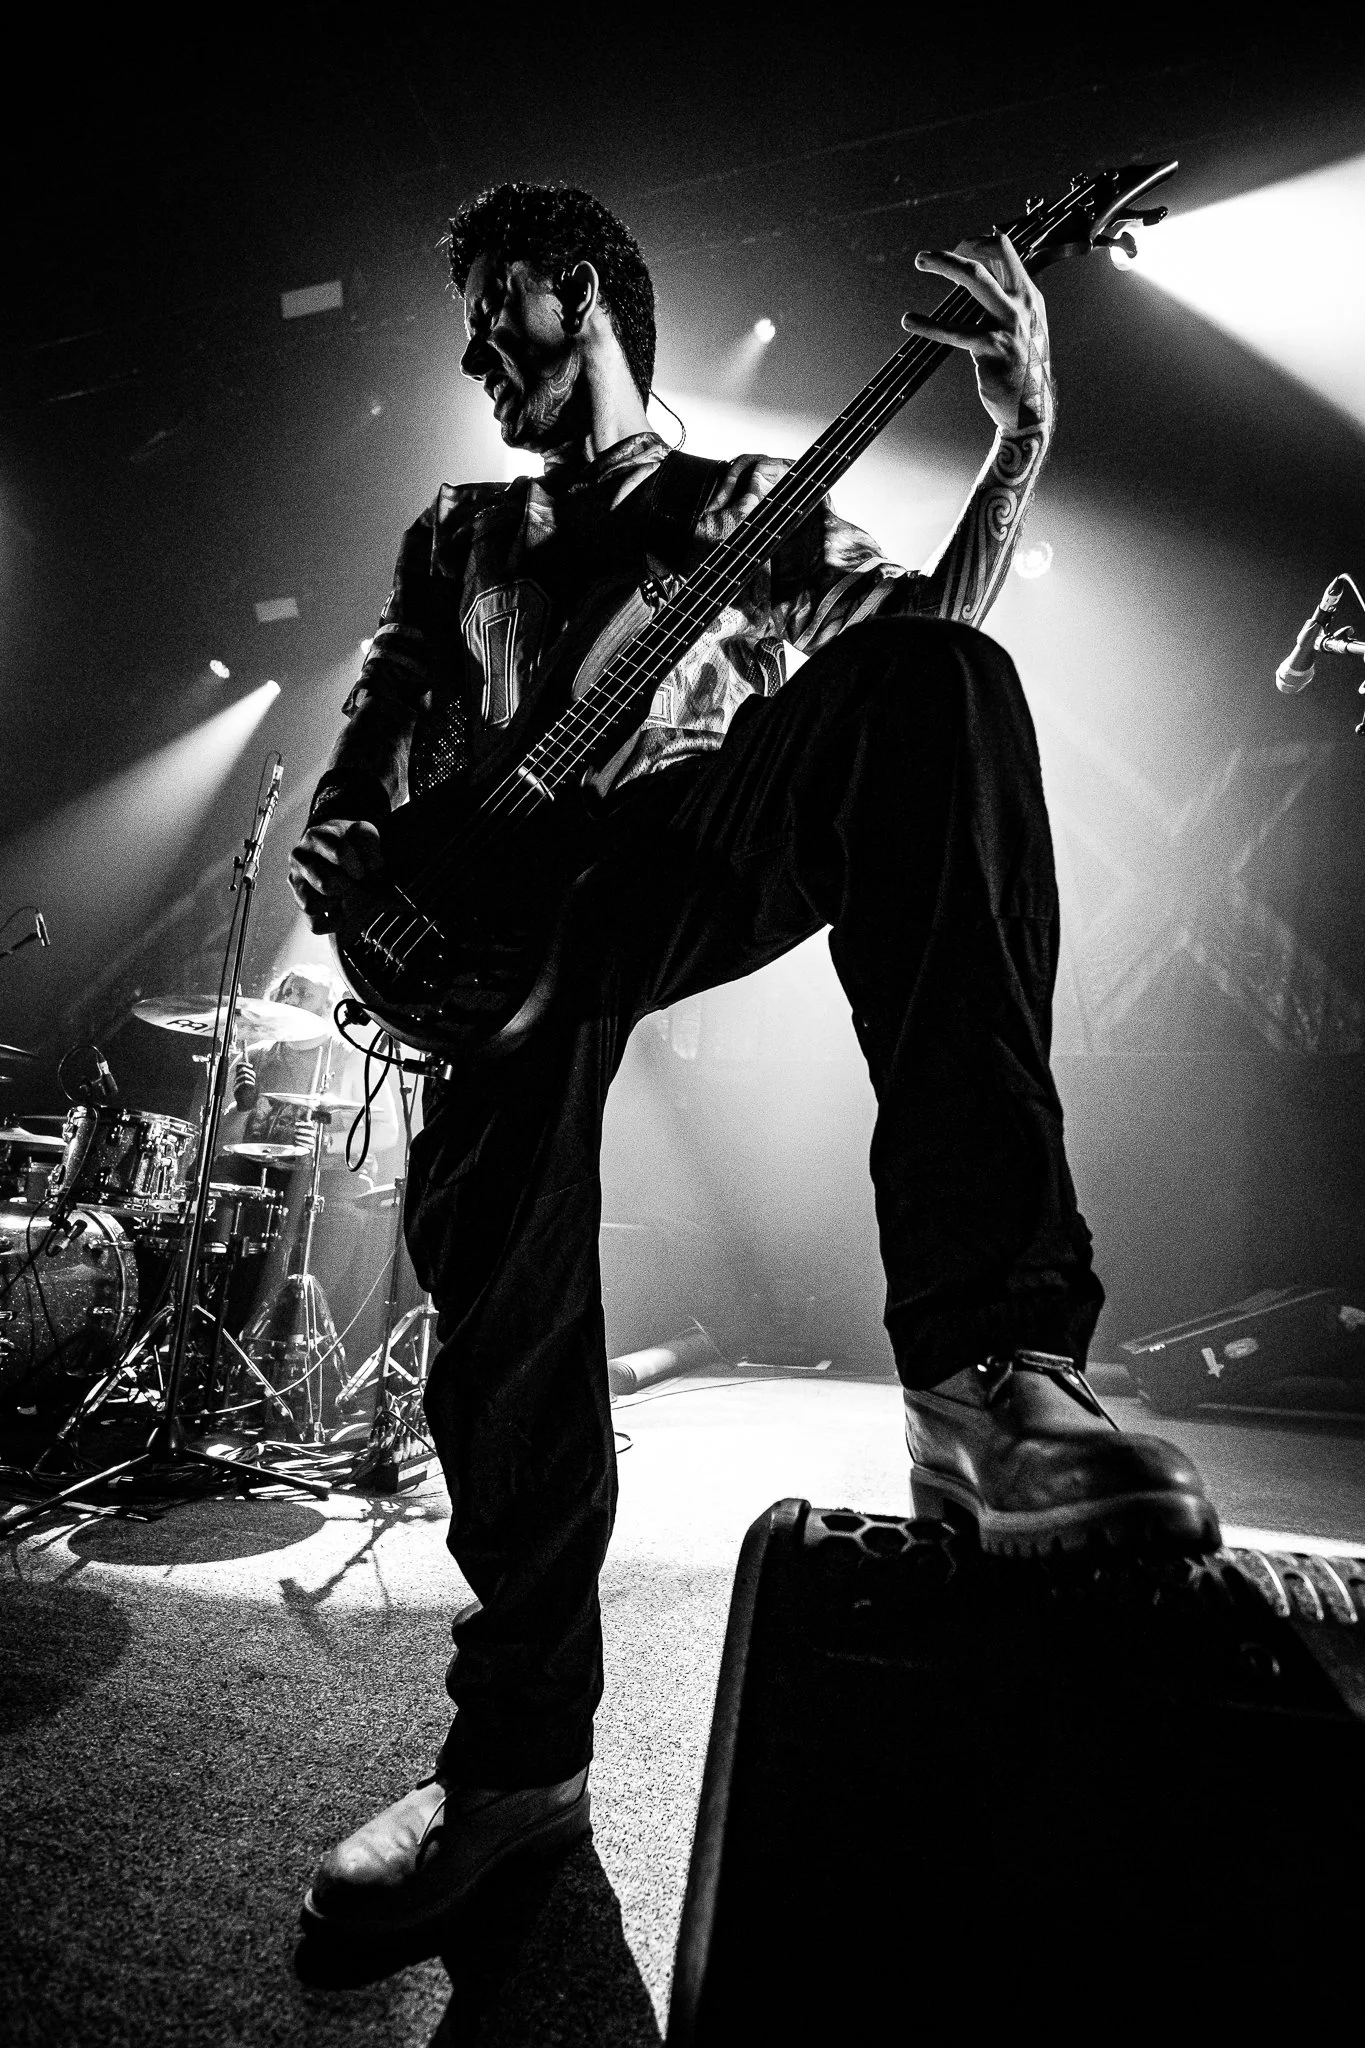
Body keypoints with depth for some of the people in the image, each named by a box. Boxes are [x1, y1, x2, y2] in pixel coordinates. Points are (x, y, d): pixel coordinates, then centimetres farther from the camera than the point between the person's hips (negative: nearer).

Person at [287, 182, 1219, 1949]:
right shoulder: (455, 535, 34)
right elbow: (380, 722, 26)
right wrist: (335, 841, 4)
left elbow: (920, 615, 10)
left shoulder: (747, 496, 26)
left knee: (934, 678, -32)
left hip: (710, 843, -1)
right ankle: (522, 1751, -6)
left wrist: (1018, 439, -5)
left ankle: (988, 1363, -44)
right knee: (492, 1246, -25)